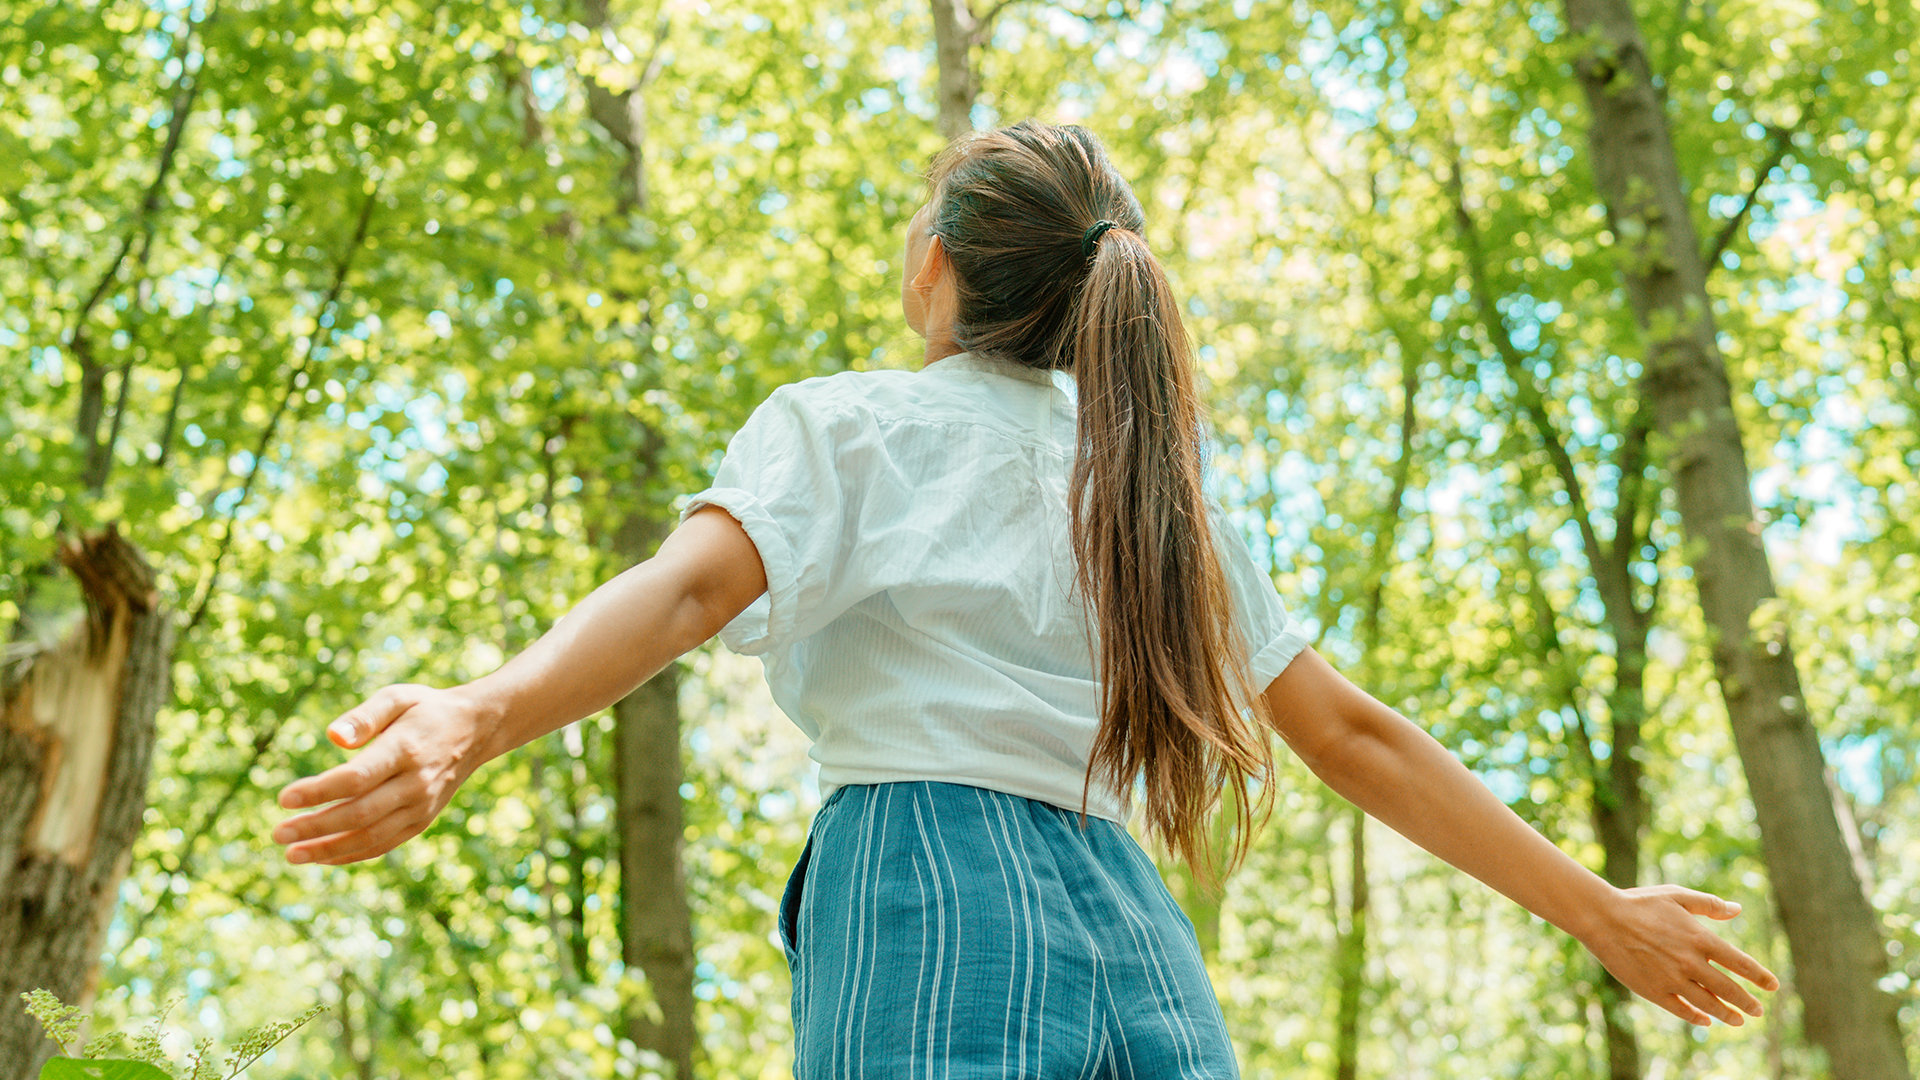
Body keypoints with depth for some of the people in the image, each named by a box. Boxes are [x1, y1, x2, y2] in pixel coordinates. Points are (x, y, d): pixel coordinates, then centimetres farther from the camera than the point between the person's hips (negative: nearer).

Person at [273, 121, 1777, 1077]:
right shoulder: (1151, 473, 22)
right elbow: (1354, 734, 21)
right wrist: (1596, 909, 29)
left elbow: (692, 586, -14)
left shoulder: (848, 424, 8)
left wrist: (475, 719, -30)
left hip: (932, 906, -5)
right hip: (1134, 936, 6)